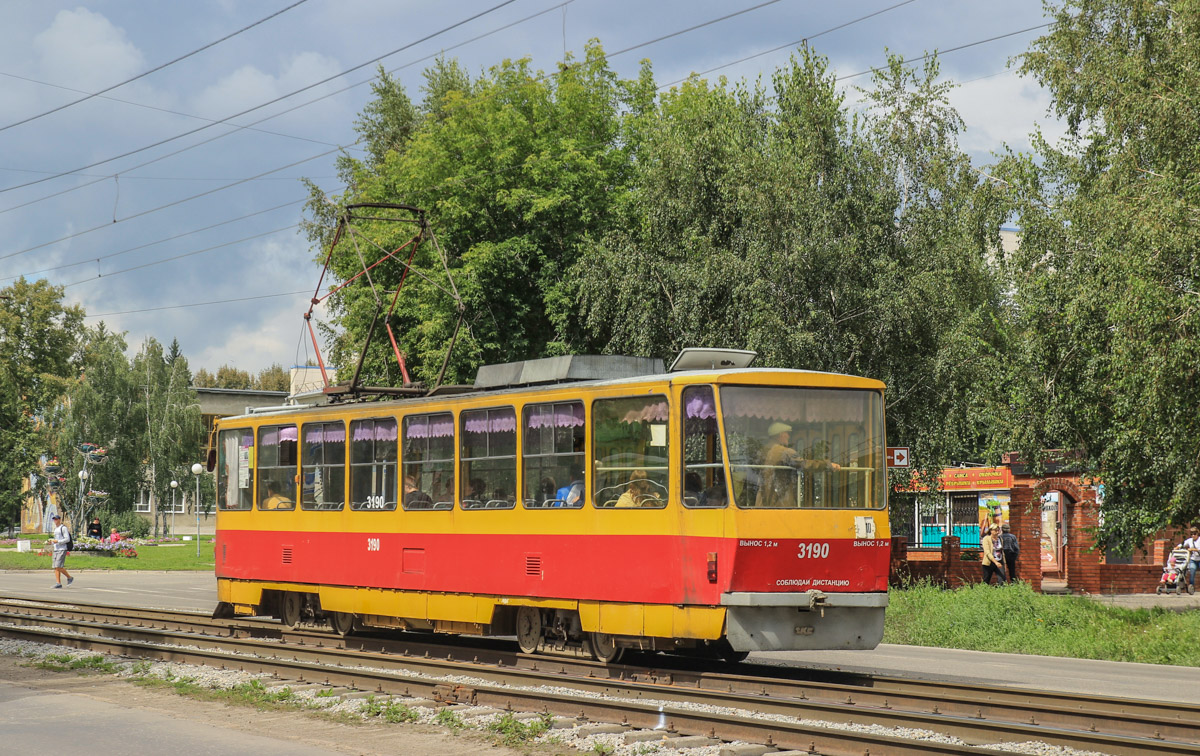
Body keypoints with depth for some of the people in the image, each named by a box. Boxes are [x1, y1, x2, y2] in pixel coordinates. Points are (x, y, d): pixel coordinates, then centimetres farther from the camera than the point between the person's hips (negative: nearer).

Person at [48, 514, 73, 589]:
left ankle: (69, 578, -1)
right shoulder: (55, 529, 20)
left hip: (62, 550, -9)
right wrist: (52, 541, 8)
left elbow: (67, 539, -13)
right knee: (56, 567, 0)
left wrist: (57, 541, -18)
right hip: (56, 550, 9)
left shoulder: (63, 528, -6)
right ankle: (58, 583, -1)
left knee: (58, 566, -16)